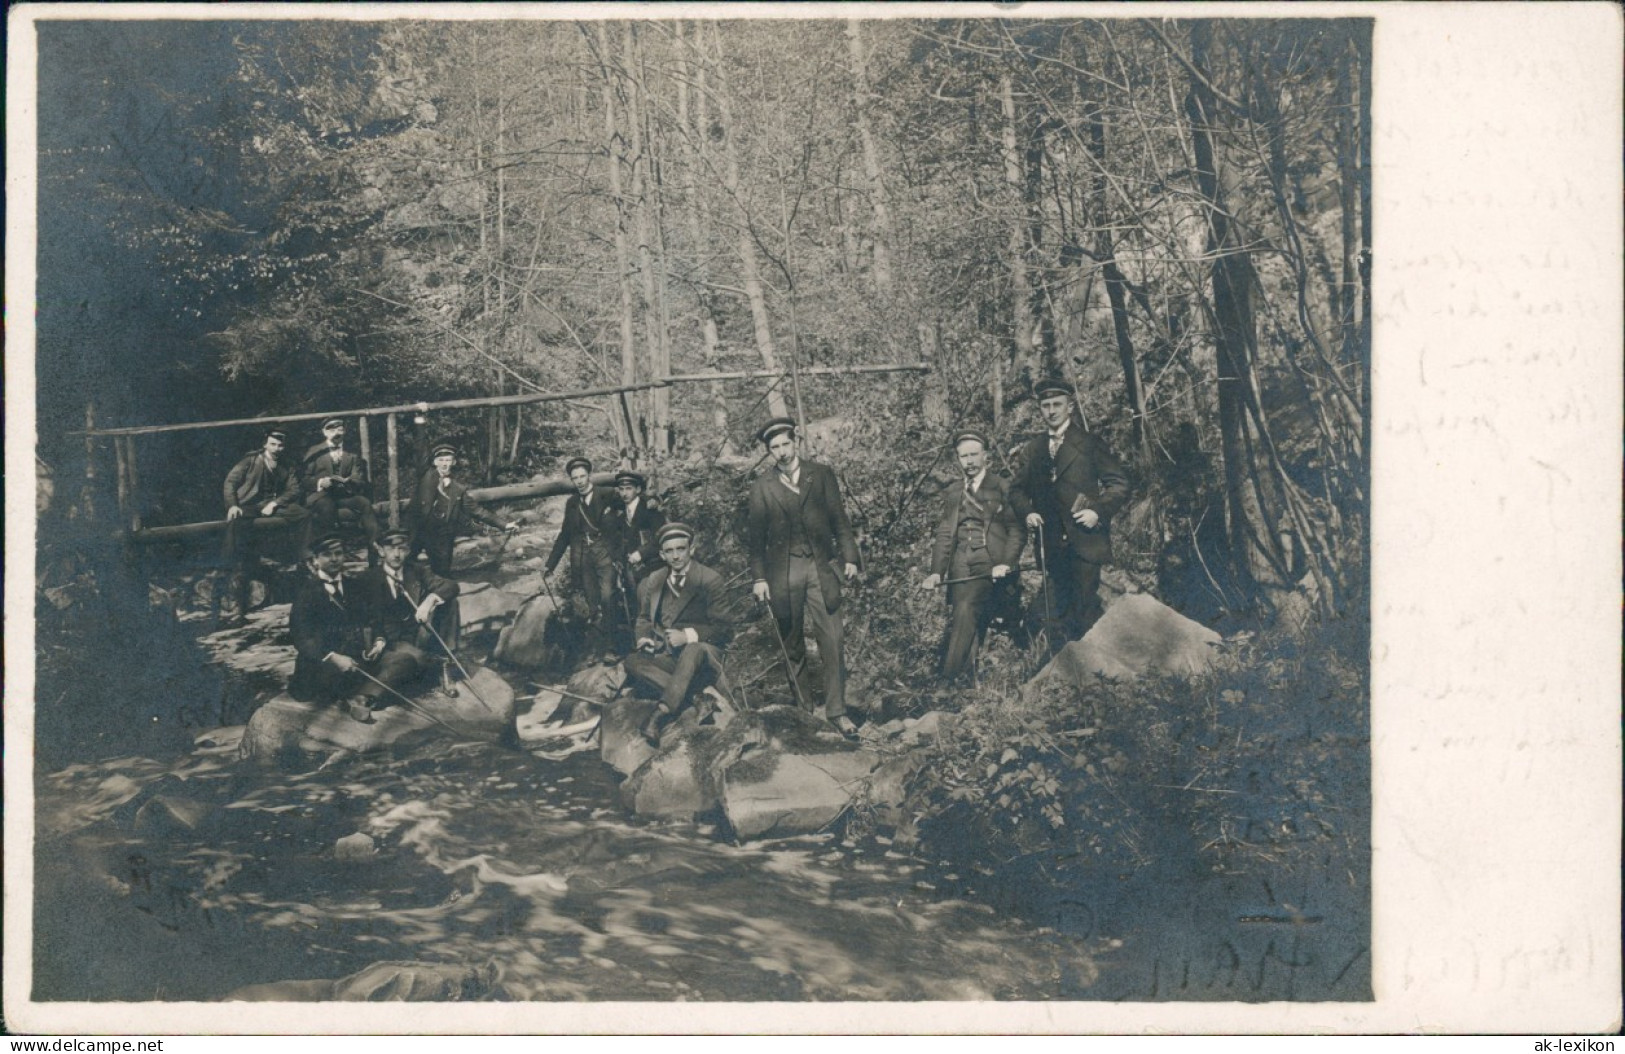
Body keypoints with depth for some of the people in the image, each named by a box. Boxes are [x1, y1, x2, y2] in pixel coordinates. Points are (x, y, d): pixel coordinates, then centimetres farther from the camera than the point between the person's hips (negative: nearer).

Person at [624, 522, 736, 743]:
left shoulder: (710, 580, -1)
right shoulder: (653, 582, 14)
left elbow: (724, 629, -6)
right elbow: (644, 619, 23)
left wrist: (688, 636, -20)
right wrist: (644, 638, -2)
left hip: (702, 652, -5)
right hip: (667, 656, 5)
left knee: (693, 650, -40)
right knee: (633, 661, -26)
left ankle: (660, 714, -49)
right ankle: (705, 693, -34)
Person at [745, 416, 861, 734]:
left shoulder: (822, 475, 6)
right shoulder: (762, 487, 4)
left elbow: (839, 519, 7)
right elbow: (754, 536, 6)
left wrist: (849, 558, -1)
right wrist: (759, 578, 0)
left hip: (820, 567, 0)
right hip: (783, 573, 0)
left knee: (832, 642, -5)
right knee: (792, 646, 7)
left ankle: (836, 711, 0)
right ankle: (804, 708, 19)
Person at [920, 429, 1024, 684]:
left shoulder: (1002, 489, 7)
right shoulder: (954, 494, 20)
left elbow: (1016, 529, 1)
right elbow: (944, 535, 13)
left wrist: (1006, 563, -14)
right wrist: (936, 572, 0)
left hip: (991, 566, -5)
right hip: (961, 569, 5)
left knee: (967, 608, -23)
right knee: (959, 618, -6)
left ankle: (950, 678, -24)